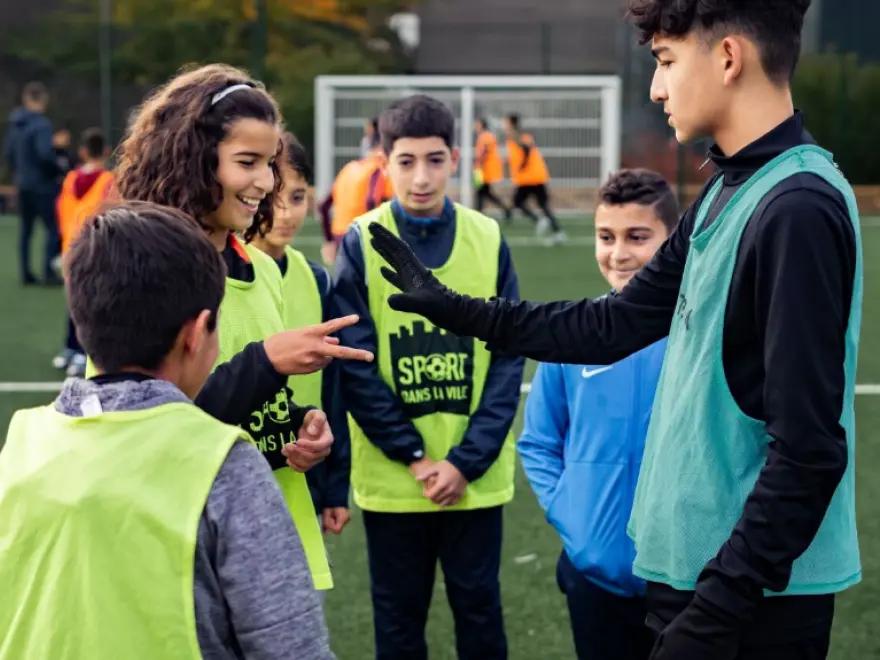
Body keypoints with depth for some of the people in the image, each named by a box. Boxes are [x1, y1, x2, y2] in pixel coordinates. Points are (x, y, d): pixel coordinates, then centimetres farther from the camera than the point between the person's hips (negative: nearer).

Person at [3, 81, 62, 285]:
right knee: (53, 229, -2)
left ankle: (25, 272, 16)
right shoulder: (42, 124, -17)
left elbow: (8, 152, 13)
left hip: (23, 184, 8)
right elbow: (45, 153, -25)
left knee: (26, 229, 14)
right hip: (42, 184, -8)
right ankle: (48, 272, -6)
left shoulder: (15, 125, 7)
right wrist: (56, 170, -10)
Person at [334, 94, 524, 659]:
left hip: (476, 476, 1)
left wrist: (468, 460, -11)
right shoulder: (361, 244, -5)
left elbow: (509, 359, -3)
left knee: (479, 607, 11)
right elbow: (355, 367, -7)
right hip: (392, 476, -1)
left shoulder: (489, 240, -1)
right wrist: (414, 455, -12)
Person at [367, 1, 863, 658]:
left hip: (756, 597, -9)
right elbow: (612, 325, 18)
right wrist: (453, 309, 20)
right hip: (696, 565, 9)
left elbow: (808, 448, -23)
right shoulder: (729, 191, 9)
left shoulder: (797, 209, -21)